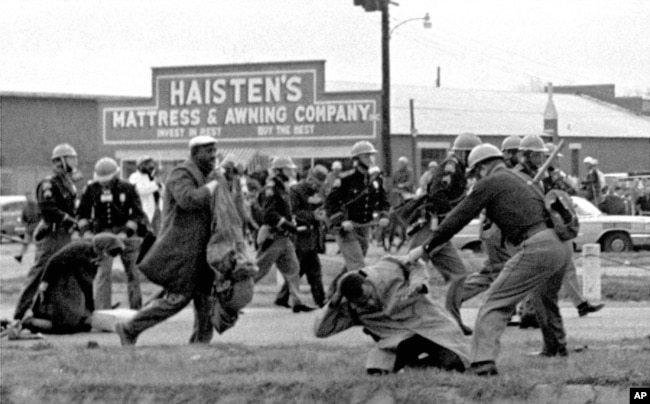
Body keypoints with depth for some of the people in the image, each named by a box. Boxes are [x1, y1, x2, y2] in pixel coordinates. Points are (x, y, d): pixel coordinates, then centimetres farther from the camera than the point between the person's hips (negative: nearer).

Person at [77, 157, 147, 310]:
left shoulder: (127, 189, -3)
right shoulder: (91, 189, 2)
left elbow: (137, 214, -4)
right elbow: (82, 213, 10)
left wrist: (126, 233, -15)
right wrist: (85, 231, -5)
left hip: (125, 233, 0)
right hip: (102, 233, 0)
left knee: (132, 273, 7)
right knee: (103, 272, -12)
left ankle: (136, 308, 19)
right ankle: (102, 309, -13)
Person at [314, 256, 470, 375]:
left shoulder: (387, 268, -12)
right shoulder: (350, 309, -9)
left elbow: (416, 267, 5)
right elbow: (320, 330, -10)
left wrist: (418, 283, -17)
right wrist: (334, 302, -20)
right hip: (398, 340, 1)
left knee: (454, 363, -22)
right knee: (375, 369, -27)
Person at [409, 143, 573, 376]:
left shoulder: (488, 184, 4)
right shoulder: (520, 181, 28)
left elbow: (458, 219, 4)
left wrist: (425, 247, 10)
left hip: (537, 248, -9)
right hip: (563, 245, 9)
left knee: (496, 302, -10)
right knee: (545, 297, 35)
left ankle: (483, 361, -25)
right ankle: (556, 347, 51)